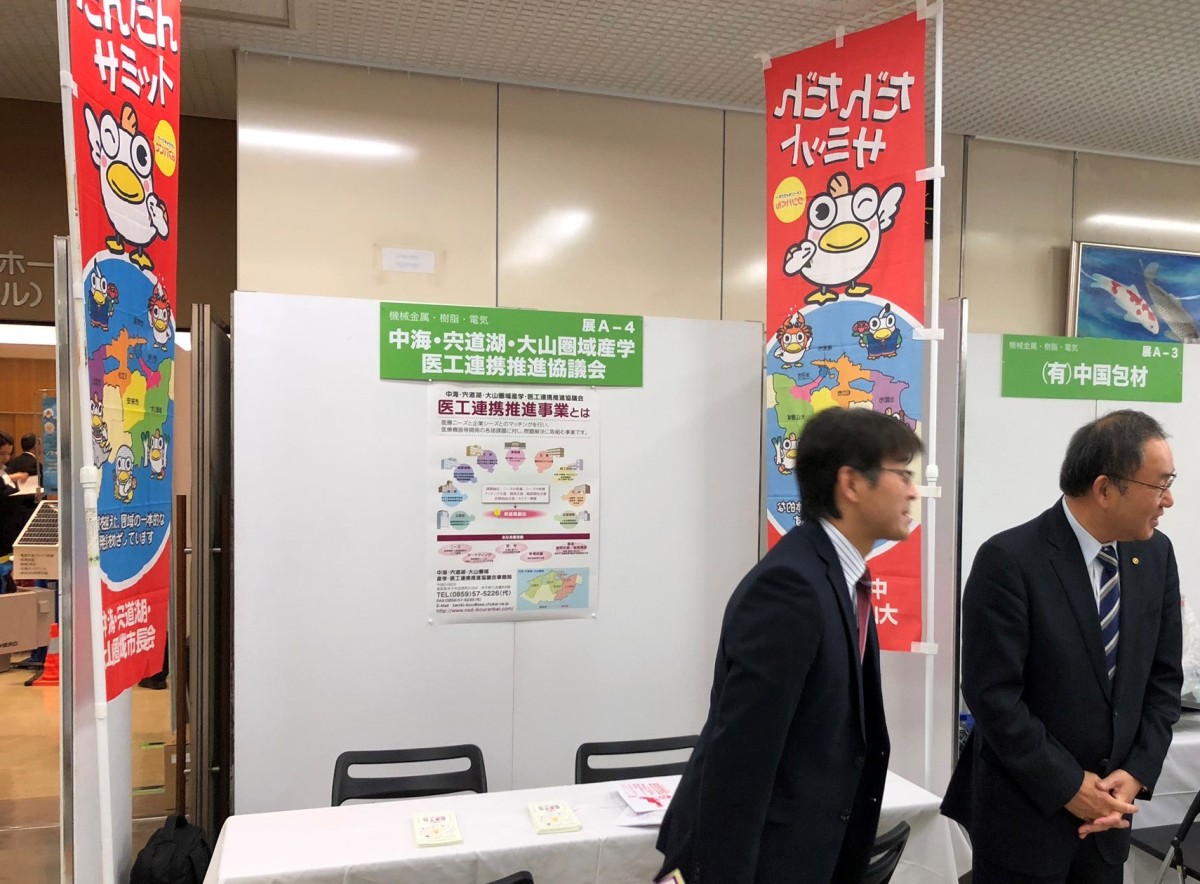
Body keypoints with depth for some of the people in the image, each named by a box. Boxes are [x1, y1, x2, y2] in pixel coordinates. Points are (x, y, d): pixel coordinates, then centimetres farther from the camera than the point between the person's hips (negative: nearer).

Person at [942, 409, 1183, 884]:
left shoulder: (1156, 554, 1)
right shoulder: (1009, 560, -19)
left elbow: (1164, 677, 5)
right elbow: (992, 694, -19)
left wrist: (1137, 773, -4)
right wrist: (1068, 786, -14)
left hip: (1108, 806, 6)